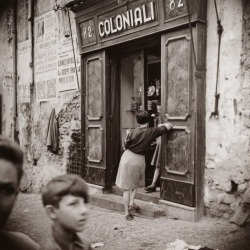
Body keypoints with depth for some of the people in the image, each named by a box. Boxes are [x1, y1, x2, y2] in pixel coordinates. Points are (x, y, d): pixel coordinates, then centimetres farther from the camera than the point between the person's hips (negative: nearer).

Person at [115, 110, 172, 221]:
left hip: (128, 157, 0)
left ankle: (127, 213, 11)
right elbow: (169, 126, -7)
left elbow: (126, 146, 1)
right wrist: (160, 125, 12)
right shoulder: (151, 132, -8)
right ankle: (131, 203, 16)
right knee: (135, 183, 29)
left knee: (127, 187, 7)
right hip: (139, 159, 0)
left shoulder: (133, 132, -9)